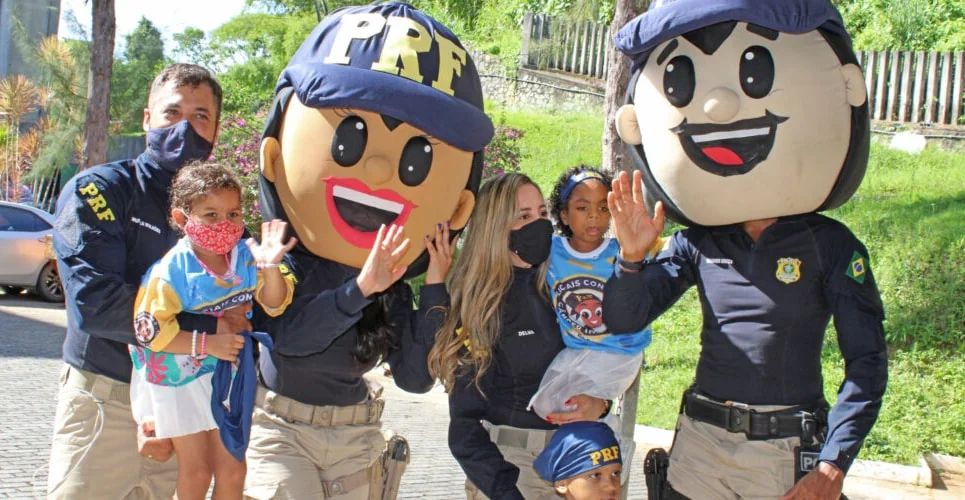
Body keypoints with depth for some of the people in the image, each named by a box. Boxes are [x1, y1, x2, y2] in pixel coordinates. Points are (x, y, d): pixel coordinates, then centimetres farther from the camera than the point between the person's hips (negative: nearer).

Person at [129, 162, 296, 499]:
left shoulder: (245, 257, -9)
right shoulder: (172, 271, -22)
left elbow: (274, 304, -9)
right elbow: (151, 331, -23)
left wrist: (270, 267, -27)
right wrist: (207, 344, -29)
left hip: (226, 377, 4)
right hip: (179, 379, -4)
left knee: (232, 469, 10)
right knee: (195, 471, 8)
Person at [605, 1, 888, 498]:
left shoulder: (830, 246, -8)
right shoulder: (697, 242, 0)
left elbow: (866, 363, -8)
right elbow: (624, 320, 1)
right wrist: (632, 257, -17)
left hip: (788, 454, -3)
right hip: (699, 445, 3)